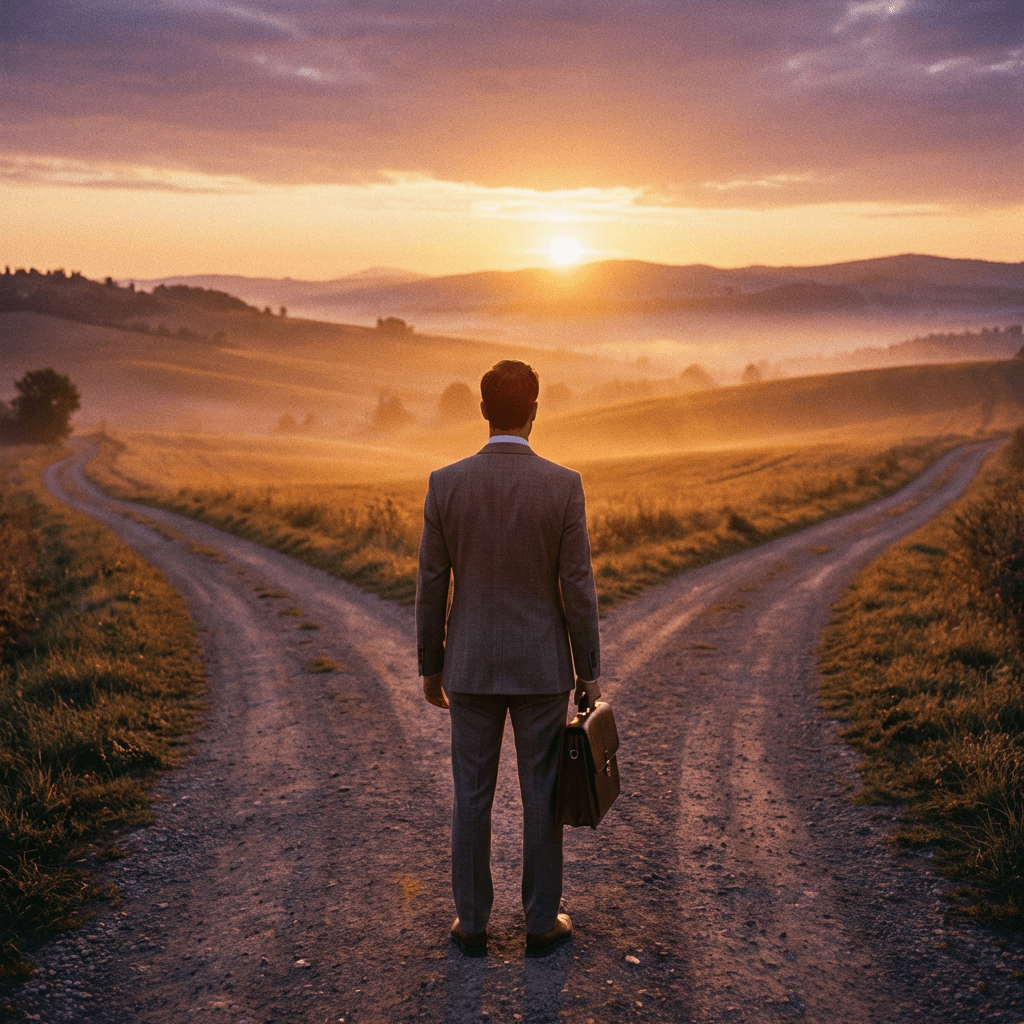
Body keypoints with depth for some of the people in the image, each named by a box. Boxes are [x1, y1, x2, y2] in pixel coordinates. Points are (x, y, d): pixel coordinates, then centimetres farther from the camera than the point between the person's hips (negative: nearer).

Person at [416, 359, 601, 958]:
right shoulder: (564, 485, -13)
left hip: (472, 663, 1)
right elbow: (578, 587, -10)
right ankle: (542, 923, 21)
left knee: (473, 795, 13)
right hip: (541, 664, -1)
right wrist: (590, 672, 1)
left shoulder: (446, 484, -8)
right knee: (544, 795, 11)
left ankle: (473, 923, 21)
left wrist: (430, 668, 9)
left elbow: (431, 586, -3)